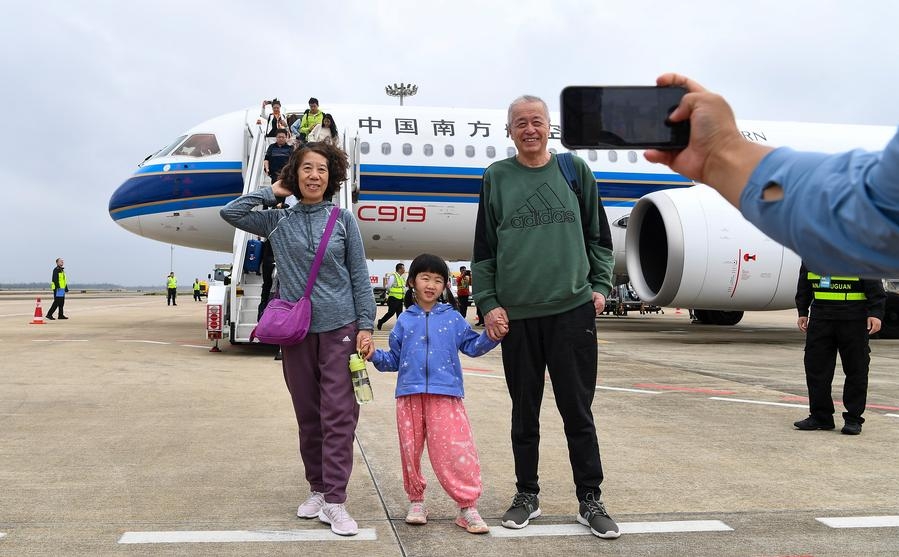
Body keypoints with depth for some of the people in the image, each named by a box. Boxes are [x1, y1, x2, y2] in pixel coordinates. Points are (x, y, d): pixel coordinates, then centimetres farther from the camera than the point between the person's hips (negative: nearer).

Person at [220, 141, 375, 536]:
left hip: (339, 326, -2)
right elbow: (230, 213, 2)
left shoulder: (343, 219, 3)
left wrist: (366, 325, -2)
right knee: (308, 414, 9)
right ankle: (317, 489, 23)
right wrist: (273, 192, 5)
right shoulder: (278, 222, 8)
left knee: (339, 414, -6)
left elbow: (359, 276, 3)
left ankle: (334, 502, -4)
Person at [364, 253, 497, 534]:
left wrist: (491, 337, -10)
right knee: (410, 451, 8)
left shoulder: (452, 318, 9)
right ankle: (416, 500, 25)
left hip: (445, 395, -2)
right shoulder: (404, 321, 13)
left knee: (456, 451, -9)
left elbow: (472, 346, 8)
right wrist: (375, 355, -2)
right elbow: (394, 359, 16)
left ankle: (467, 506, -2)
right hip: (410, 395, 2)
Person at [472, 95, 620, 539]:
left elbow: (598, 236, 11)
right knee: (524, 413, 10)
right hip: (515, 315, 1)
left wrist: (600, 286, 3)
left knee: (577, 410, 4)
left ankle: (590, 500, 16)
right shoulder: (496, 178, 6)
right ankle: (527, 495, 25)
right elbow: (484, 249, 6)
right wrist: (488, 303, -1)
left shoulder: (575, 170, 7)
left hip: (572, 309, 0)